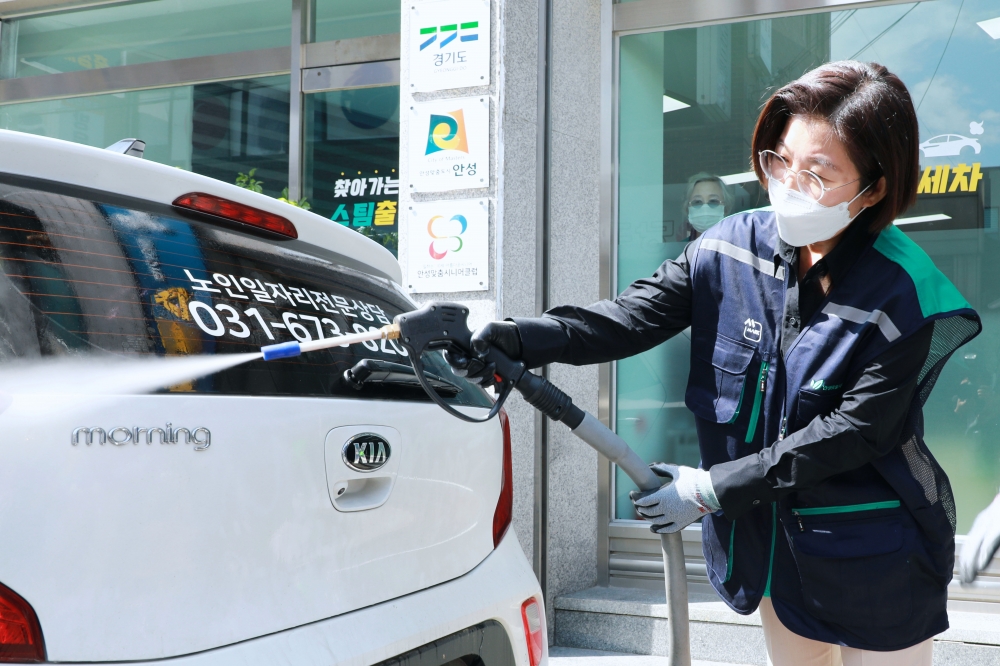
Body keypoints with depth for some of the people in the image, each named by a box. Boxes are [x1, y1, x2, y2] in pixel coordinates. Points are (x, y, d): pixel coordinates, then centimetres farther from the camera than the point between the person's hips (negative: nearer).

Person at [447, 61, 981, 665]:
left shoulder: (903, 298, -20)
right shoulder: (733, 248, -7)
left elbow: (854, 432, -21)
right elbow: (634, 317, -14)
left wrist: (713, 488, -22)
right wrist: (519, 340, -30)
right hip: (769, 539, 4)